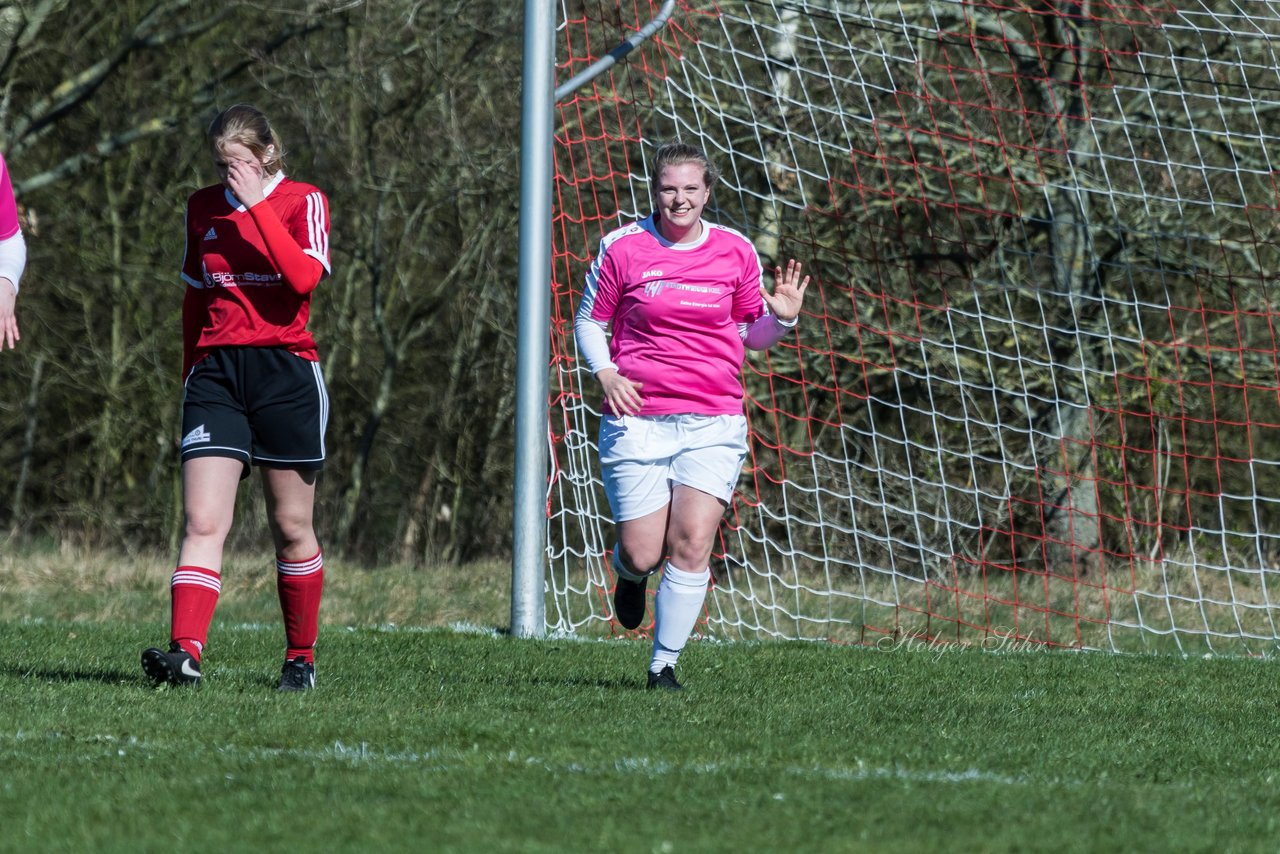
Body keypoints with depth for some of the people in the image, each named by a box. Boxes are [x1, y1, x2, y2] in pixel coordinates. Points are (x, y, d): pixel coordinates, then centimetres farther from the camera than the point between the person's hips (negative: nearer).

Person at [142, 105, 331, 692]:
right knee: (202, 522, -12)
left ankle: (301, 658, 18)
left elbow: (305, 276, -18)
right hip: (215, 372, 2)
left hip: (285, 372, -2)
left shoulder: (302, 202, 0)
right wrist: (191, 373, 21)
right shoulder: (202, 208, 12)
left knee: (291, 527, 5)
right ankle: (185, 652, -24)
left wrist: (258, 204, -17)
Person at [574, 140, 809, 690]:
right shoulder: (622, 247, 0)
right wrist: (605, 372, -8)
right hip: (637, 418, -1)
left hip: (713, 423, 1)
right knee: (642, 554, -3)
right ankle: (630, 575, 36)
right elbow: (589, 321, 10)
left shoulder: (735, 252, 5)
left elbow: (751, 334, 17)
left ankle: (664, 665, 2)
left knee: (691, 546, -12)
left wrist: (782, 319, -5)